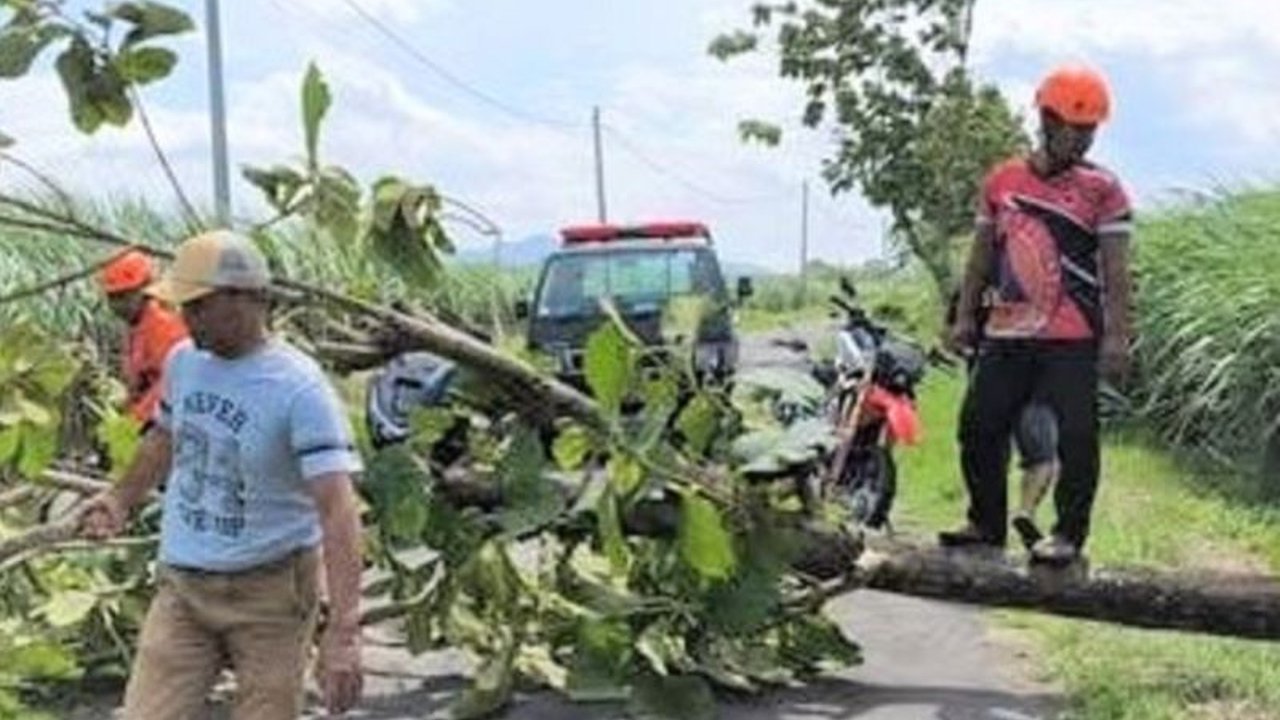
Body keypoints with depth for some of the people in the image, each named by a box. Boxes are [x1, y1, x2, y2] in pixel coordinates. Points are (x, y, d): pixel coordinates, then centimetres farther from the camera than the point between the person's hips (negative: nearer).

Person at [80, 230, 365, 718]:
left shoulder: (300, 389, -21)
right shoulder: (183, 361, 0)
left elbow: (337, 509, -29)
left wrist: (343, 631, -36)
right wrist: (122, 498, 28)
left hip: (270, 590, -5)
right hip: (181, 586, 5)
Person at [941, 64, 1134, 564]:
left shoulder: (1103, 190, -2)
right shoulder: (1002, 181, 10)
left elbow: (1116, 270, -5)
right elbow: (982, 256, 17)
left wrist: (1117, 336, -11)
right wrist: (964, 316, 15)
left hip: (1072, 340, -4)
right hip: (1005, 335, 4)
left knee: (1074, 437, -5)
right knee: (981, 430, 7)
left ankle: (1069, 533, 7)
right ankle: (987, 523, 22)